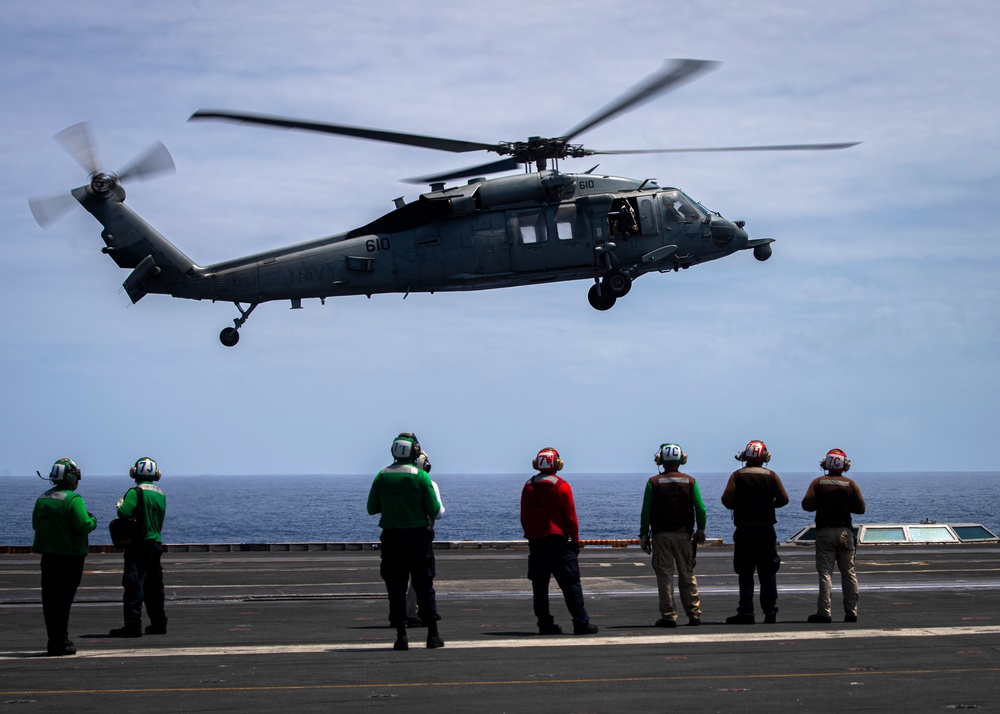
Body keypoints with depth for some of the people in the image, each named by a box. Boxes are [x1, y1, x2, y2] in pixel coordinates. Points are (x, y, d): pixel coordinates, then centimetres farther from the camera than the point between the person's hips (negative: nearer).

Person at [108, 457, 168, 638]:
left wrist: (121, 504, -3)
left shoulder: (136, 492, -12)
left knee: (134, 584, -8)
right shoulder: (160, 494, 11)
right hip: (156, 543, 7)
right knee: (154, 585, 15)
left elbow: (124, 513, -22)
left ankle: (133, 625, -13)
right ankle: (159, 623, 20)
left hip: (139, 544, -7)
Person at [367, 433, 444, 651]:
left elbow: (372, 508, 5)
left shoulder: (382, 476, 0)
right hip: (418, 536, -1)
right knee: (424, 585, 7)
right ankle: (433, 634, 7)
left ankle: (401, 635, 1)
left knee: (396, 586, 6)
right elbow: (434, 510, -7)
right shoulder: (421, 477, -8)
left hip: (391, 537, 2)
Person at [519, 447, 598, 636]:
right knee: (570, 583, -2)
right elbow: (570, 516, -6)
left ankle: (545, 623, 5)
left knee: (539, 584, 7)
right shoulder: (561, 486, -5)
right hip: (557, 540, -4)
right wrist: (575, 540, 1)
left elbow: (524, 517, 11)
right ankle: (581, 622, -4)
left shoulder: (528, 487, 8)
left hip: (534, 541, 5)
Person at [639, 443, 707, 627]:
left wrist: (644, 535, 1)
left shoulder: (653, 482, -2)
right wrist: (701, 531, 9)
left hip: (661, 535, -2)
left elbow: (646, 511, -4)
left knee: (664, 575, 1)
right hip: (684, 534, 2)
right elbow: (700, 509, -1)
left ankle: (668, 616, -2)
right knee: (687, 575, 10)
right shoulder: (690, 481, 2)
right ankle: (694, 614, 10)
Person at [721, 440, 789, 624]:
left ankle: (746, 613, -2)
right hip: (766, 530, 1)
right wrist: (768, 504, 13)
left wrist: (739, 505, 8)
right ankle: (770, 613, 6)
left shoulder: (737, 476, -2)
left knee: (745, 573, 2)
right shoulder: (772, 476, 1)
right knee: (768, 573, 7)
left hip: (744, 531, -1)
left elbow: (727, 500, -12)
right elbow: (783, 500, -6)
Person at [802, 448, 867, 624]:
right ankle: (851, 612, 10)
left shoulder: (818, 483, -3)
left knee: (825, 572, -2)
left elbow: (806, 504, -9)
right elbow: (860, 508, -2)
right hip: (845, 532, 1)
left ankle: (825, 612, -9)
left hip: (825, 532, -1)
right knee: (849, 573, 9)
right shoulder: (850, 484, 0)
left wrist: (820, 505, 9)